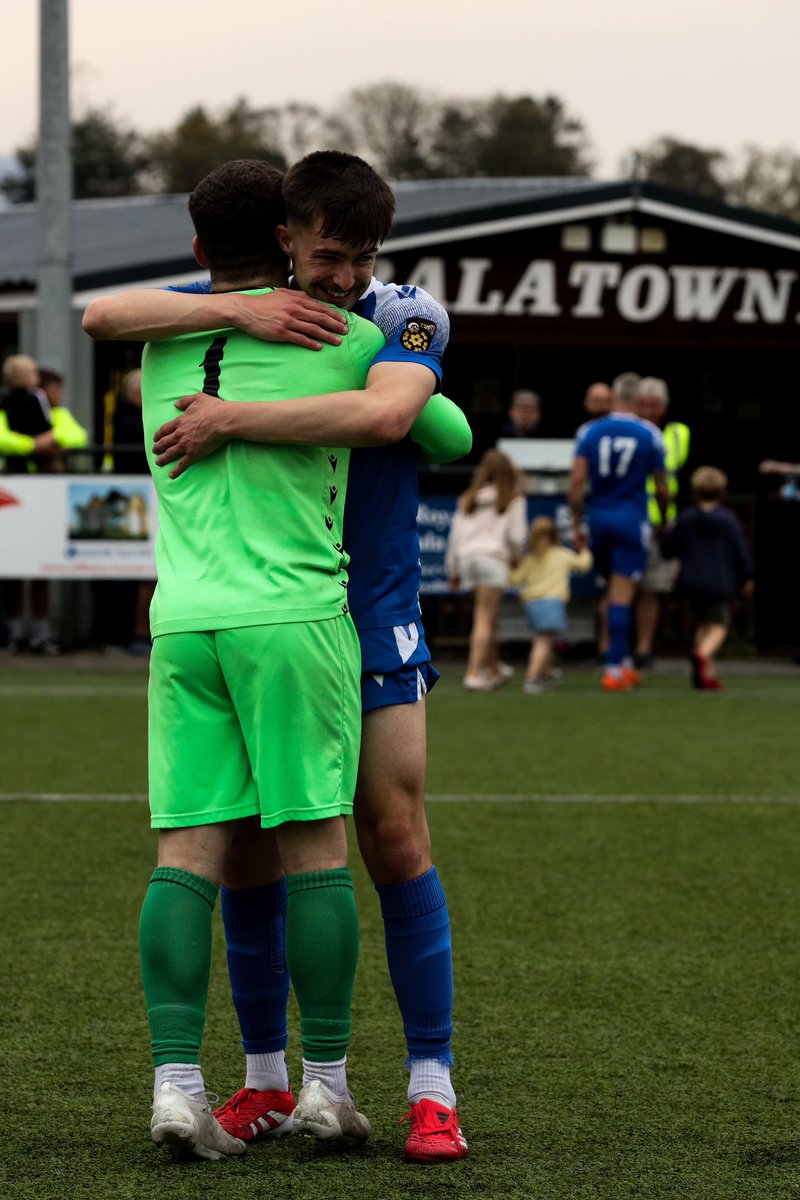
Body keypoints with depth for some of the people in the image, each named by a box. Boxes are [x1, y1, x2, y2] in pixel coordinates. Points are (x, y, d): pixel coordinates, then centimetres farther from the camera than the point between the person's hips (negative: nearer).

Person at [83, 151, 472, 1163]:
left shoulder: (407, 317, -7)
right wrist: (240, 312, -22)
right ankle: (264, 1078, 16)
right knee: (242, 846, 3)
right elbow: (102, 316, -11)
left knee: (396, 840, -7)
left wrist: (231, 420, -28)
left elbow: (382, 414, -28)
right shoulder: (236, 314, 1)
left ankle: (432, 1089, -2)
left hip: (370, 616, -2)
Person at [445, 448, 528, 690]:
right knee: (484, 619, -8)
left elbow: (455, 535, 14)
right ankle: (474, 674, -17)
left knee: (487, 617, 18)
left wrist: (453, 571, 18)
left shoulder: (467, 500, 16)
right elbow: (517, 536, 0)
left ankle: (494, 669, 28)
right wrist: (515, 557, 20)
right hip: (494, 557, -5)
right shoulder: (513, 500, 5)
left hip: (466, 556, 5)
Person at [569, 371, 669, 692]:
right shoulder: (649, 435, -4)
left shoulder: (591, 431, -1)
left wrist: (575, 521, 3)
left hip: (599, 520, 2)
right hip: (632, 520, -2)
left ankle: (623, 662, 18)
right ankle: (614, 668, -6)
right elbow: (661, 488, 3)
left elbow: (577, 481, -5)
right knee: (622, 596, -3)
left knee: (613, 590, 17)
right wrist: (663, 520, 20)